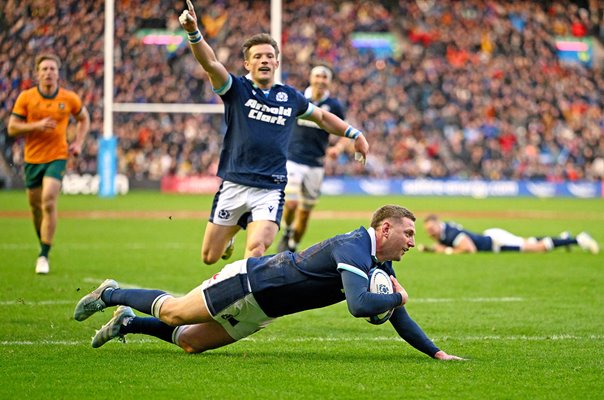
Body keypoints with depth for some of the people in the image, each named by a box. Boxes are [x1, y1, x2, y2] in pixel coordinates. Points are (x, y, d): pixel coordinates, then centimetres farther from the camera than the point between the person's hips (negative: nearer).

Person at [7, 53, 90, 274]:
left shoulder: (70, 98, -1)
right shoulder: (26, 97, -3)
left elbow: (84, 118, 18)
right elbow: (12, 128, -3)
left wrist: (78, 143, 5)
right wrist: (36, 125, -18)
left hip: (57, 157, -2)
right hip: (32, 158, 2)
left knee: (48, 201, -19)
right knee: (35, 205, 10)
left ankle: (44, 256, -16)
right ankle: (44, 243, 35)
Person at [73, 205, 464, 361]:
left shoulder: (380, 263, -1)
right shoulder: (354, 249, -30)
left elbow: (398, 317, 5)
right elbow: (359, 305, -45)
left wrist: (437, 352, -2)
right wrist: (397, 297, -28)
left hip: (260, 309, 8)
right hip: (249, 282, -8)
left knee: (191, 342, 14)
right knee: (173, 313, 6)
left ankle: (129, 322, 31)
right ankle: (111, 294, 28)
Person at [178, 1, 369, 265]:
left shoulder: (291, 97, 11)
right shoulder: (236, 89, 1)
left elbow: (322, 117, 29)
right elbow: (209, 62, -16)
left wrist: (354, 134, 22)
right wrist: (193, 32, -33)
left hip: (270, 191, 1)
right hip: (233, 186, 0)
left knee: (255, 253, -22)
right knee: (210, 257, 7)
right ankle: (231, 232, 41)